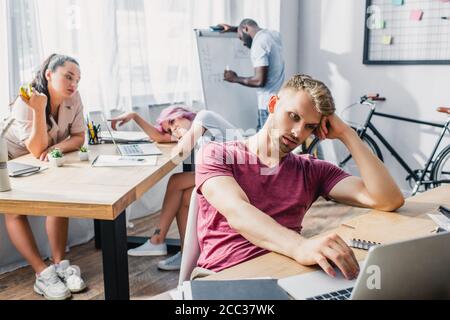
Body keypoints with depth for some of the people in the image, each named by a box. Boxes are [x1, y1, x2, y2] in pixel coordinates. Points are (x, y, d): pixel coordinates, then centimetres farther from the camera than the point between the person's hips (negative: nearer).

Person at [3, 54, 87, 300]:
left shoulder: (73, 99, -13)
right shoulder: (25, 102, -26)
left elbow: (78, 138, -10)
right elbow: (37, 150, -30)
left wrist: (56, 148, -31)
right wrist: (39, 109, -41)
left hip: (48, 163, 4)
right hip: (11, 162, -3)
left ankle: (60, 264, -12)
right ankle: (43, 274, -20)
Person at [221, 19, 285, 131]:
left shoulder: (258, 44, -15)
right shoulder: (274, 34, 10)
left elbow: (260, 80, -21)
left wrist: (236, 79, -7)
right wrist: (234, 29, 37)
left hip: (269, 105, -9)